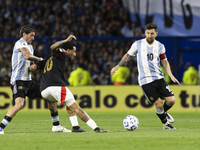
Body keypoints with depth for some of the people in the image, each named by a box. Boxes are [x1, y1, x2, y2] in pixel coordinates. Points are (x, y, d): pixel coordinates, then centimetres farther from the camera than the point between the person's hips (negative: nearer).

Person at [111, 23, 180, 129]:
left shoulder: (160, 46, 6)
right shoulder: (138, 44, 0)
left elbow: (164, 62, 15)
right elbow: (127, 56, 14)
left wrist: (171, 75, 3)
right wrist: (117, 66, 8)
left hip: (158, 78, 3)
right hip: (145, 81, -3)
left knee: (171, 100, -6)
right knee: (158, 104, -8)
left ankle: (164, 112, 28)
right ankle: (165, 124, 16)